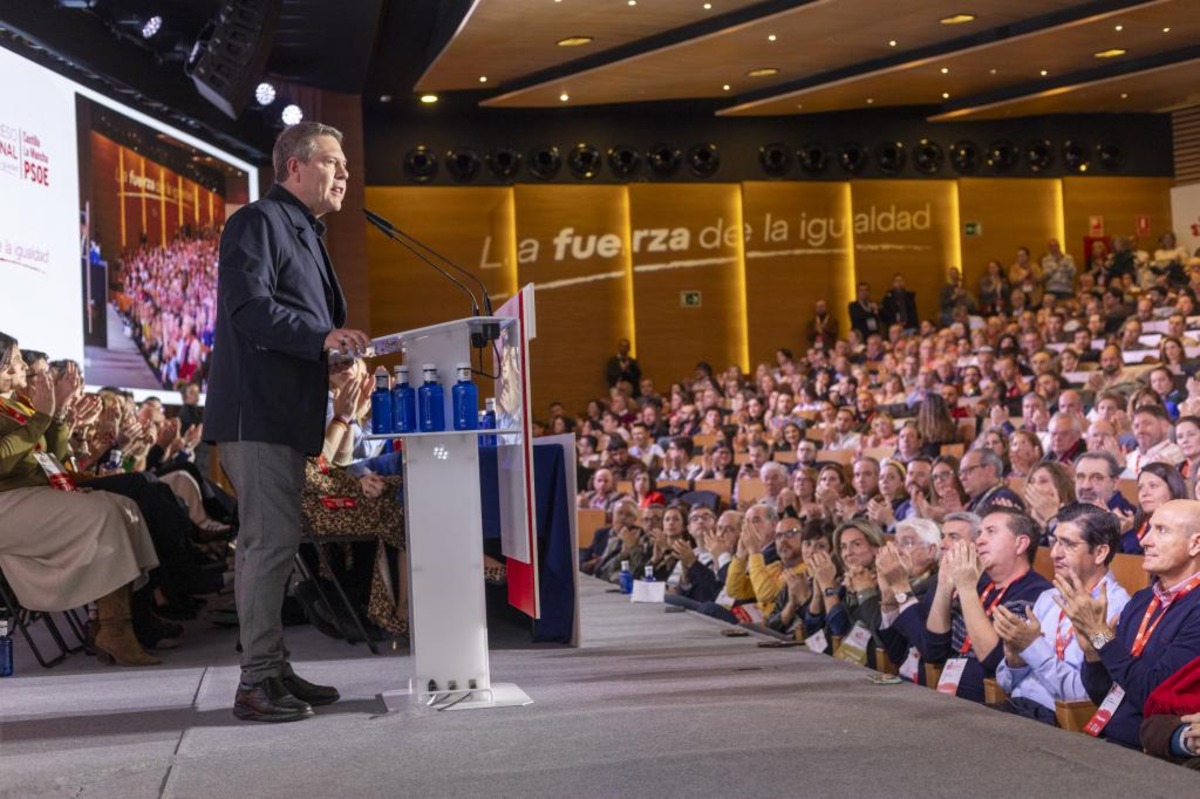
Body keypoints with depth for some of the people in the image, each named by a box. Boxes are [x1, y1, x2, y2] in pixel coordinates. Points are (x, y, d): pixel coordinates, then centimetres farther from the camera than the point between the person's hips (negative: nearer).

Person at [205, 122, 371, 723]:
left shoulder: (303, 233, 24)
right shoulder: (259, 222, -7)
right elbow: (247, 307, -20)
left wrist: (342, 344, 14)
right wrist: (322, 336, -27)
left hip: (286, 416, 10)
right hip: (257, 411, -10)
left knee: (270, 542, 12)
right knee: (272, 540, -11)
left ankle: (274, 671, 19)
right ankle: (257, 682, -6)